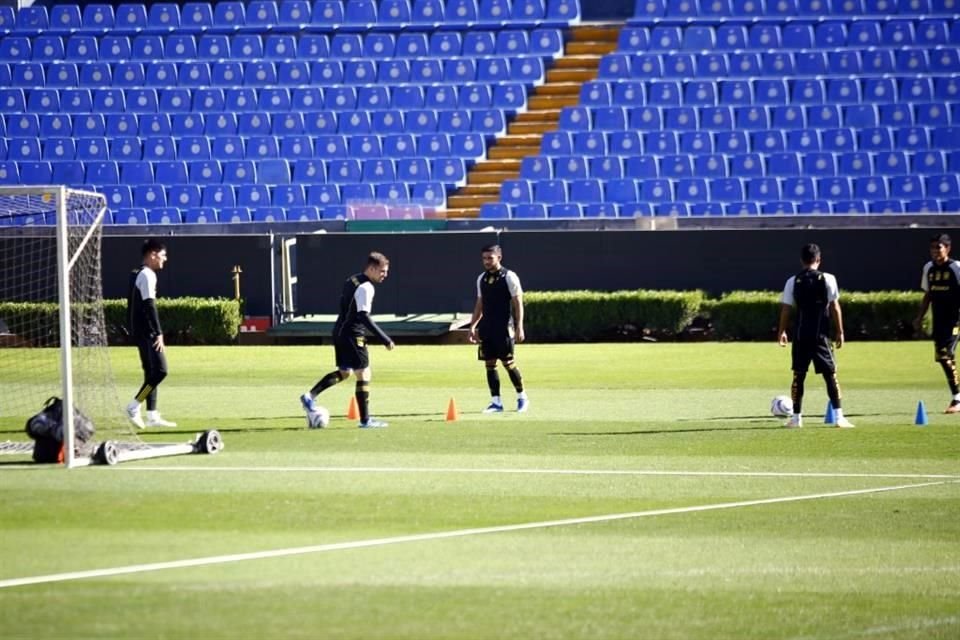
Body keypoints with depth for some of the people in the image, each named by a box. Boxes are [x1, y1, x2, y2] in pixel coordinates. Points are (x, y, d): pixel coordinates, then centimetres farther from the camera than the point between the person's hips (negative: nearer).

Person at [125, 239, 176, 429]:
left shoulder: (136, 274, 17)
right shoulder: (147, 275, -12)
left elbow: (131, 307, 19)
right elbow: (149, 306, -20)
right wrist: (159, 333, -22)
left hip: (139, 332, 10)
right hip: (148, 332, -10)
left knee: (152, 373, 10)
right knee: (160, 370, -12)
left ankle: (152, 416, 9)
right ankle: (134, 406, -10)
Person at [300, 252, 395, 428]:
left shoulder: (351, 280, 12)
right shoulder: (366, 288, -17)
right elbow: (363, 316, -25)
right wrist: (384, 339, -25)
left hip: (340, 332, 9)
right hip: (353, 334, -9)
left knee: (344, 372, 22)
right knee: (364, 374, -3)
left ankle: (310, 396, 15)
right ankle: (365, 420, -1)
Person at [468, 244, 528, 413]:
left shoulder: (509, 277, -5)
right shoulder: (481, 279, 12)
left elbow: (518, 304, -7)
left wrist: (519, 327, -13)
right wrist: (473, 326, 12)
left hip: (504, 327, -6)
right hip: (486, 328, 6)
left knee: (508, 362, -5)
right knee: (490, 364, 3)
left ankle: (522, 397, 12)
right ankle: (496, 402, 8)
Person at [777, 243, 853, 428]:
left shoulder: (793, 281, 3)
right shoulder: (827, 279, -2)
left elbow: (786, 309, 3)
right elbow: (834, 307, -4)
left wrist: (782, 331, 13)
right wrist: (839, 331, 2)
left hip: (801, 335, 1)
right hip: (821, 335, -1)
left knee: (798, 376, 10)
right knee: (830, 375, 3)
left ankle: (796, 417, 9)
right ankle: (838, 416, -6)